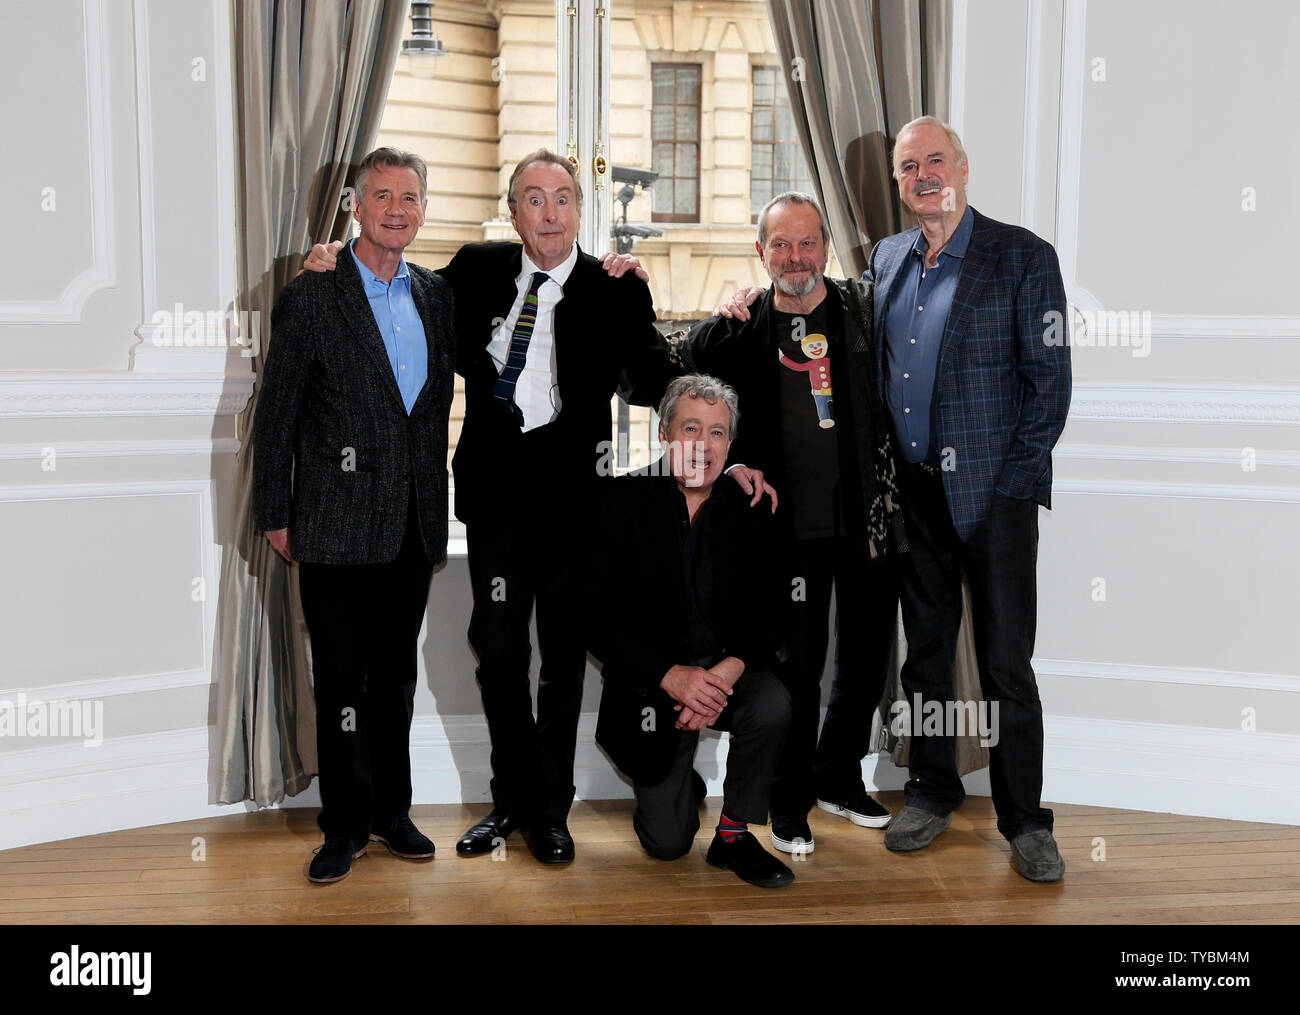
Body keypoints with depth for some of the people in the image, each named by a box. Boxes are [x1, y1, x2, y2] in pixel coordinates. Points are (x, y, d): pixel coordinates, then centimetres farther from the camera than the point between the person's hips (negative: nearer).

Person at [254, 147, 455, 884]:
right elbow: (275, 416, -3)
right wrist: (275, 515, -5)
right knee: (341, 679, 4)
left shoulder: (437, 295, 9)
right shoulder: (311, 298, -5)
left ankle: (392, 811, 28)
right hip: (338, 527, -4)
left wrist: (439, 515, 10)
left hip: (413, 526, 5)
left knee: (396, 676, 15)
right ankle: (345, 827, 18)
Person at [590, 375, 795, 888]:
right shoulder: (622, 503, -10)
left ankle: (734, 835, -7)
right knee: (667, 843, -3)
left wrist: (730, 669, -25)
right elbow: (599, 618, -14)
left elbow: (769, 614, -4)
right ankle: (683, 785, 35)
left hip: (726, 668, 2)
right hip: (651, 681, -2)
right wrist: (671, 675, -26)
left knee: (772, 704, -32)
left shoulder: (748, 510, -1)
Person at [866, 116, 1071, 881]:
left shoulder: (1023, 257, -4)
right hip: (913, 493, 5)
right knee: (925, 646, 14)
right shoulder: (887, 258, 11)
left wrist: (1015, 478, -11)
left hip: (992, 491, -5)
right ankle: (934, 792, 29)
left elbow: (1050, 378, -5)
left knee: (1006, 661, 0)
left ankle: (1024, 818, 14)